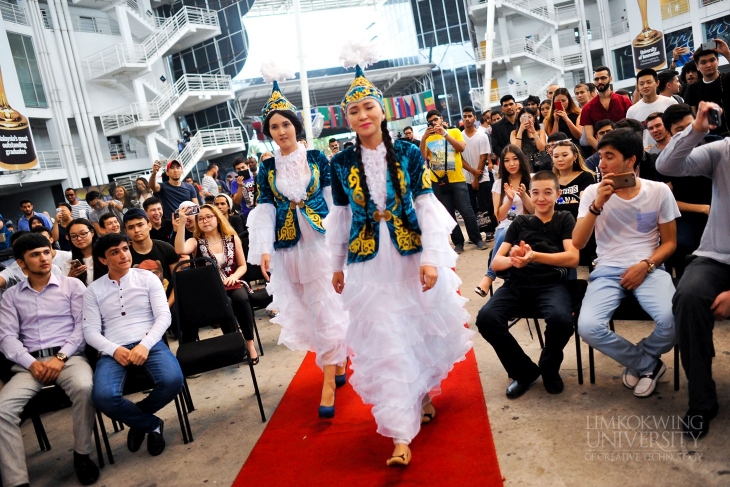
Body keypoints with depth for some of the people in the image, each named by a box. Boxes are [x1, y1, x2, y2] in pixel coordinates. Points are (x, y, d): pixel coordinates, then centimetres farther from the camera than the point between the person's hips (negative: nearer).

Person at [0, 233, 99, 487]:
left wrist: (61, 357, -12)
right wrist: (31, 363, -12)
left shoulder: (72, 285, 9)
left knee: (84, 388, -34)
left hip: (69, 356, -2)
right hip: (30, 363, 2)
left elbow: (83, 325, 1)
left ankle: (82, 455, -13)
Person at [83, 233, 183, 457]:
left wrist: (145, 345, -16)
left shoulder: (148, 278, 8)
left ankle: (137, 417, 3)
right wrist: (114, 350, -15)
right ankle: (151, 424, -1)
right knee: (104, 396, -31)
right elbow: (90, 331, 4)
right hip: (113, 350, 1)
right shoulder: (94, 290, 11)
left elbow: (164, 316, 0)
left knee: (172, 380, -31)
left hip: (149, 343, 0)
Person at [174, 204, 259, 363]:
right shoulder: (196, 242, 3)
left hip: (231, 285, 1)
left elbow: (242, 265, 12)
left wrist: (234, 276, -10)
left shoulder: (233, 239, 8)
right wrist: (182, 222, -27)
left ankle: (250, 343, -16)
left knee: (241, 299, -32)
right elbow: (180, 250, -21)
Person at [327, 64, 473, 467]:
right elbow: (339, 217, 8)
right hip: (369, 262, 0)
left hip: (412, 254, 0)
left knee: (424, 330, 13)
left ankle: (423, 393, 42)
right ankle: (401, 433, 6)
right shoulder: (341, 163, 1)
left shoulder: (408, 153, -2)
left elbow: (426, 206, -6)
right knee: (383, 345, -1)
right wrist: (337, 264, 12)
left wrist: (432, 258, -14)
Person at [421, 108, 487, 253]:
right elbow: (422, 157, -6)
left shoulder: (454, 131, 5)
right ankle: (458, 242, 15)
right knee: (448, 214, 5)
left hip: (457, 180, -1)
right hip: (438, 182, 2)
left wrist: (445, 133, -17)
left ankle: (477, 239, 15)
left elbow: (462, 148, -12)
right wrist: (423, 138, -15)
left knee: (467, 211, 0)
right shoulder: (428, 138, 6)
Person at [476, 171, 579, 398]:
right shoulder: (520, 222, 17)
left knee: (562, 319, -35)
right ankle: (524, 370, -1)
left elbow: (573, 258, -4)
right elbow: (495, 263, 9)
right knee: (486, 318, -27)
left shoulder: (564, 219, 13)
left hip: (551, 283, -2)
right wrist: (513, 260, -17)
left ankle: (549, 368, 1)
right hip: (517, 282, 2)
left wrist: (534, 256, -21)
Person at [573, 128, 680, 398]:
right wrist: (597, 205, -16)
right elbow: (577, 243, -5)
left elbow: (669, 242, 8)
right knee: (588, 327, -27)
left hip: (649, 269, 0)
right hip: (607, 270, 0)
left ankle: (639, 363, 5)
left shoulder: (659, 191, 2)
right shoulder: (592, 192, 2)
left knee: (672, 320, -30)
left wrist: (646, 265, -11)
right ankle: (649, 365, 2)